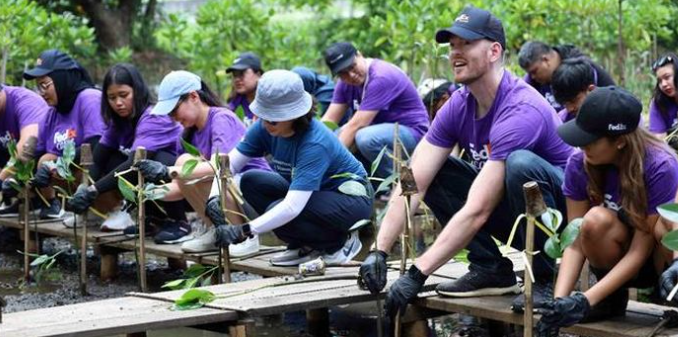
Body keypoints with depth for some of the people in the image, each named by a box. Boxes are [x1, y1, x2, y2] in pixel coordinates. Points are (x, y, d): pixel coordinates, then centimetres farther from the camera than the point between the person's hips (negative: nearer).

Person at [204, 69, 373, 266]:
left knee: (281, 214, -30)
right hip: (315, 193, 8)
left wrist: (245, 231, -41)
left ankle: (341, 241, -4)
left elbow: (292, 207, -40)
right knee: (251, 182, -6)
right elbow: (230, 163, -9)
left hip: (352, 200, -8)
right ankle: (306, 246, 3)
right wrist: (215, 197, -28)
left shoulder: (314, 144, -34)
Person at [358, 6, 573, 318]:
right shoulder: (458, 107, -5)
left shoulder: (519, 111, -29)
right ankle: (492, 269, -2)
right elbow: (412, 184, -9)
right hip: (514, 212, 7)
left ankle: (546, 278, -17)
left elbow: (476, 211, -34)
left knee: (520, 163, -36)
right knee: (435, 173, -6)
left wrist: (418, 273, -34)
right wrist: (379, 251, -21)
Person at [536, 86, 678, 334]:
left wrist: (585, 301, -33)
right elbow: (575, 242, -13)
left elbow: (640, 251, -25)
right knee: (596, 221, -30)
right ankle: (613, 298, -4)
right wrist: (560, 300, -28)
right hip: (615, 260, 4)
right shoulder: (579, 164, -15)